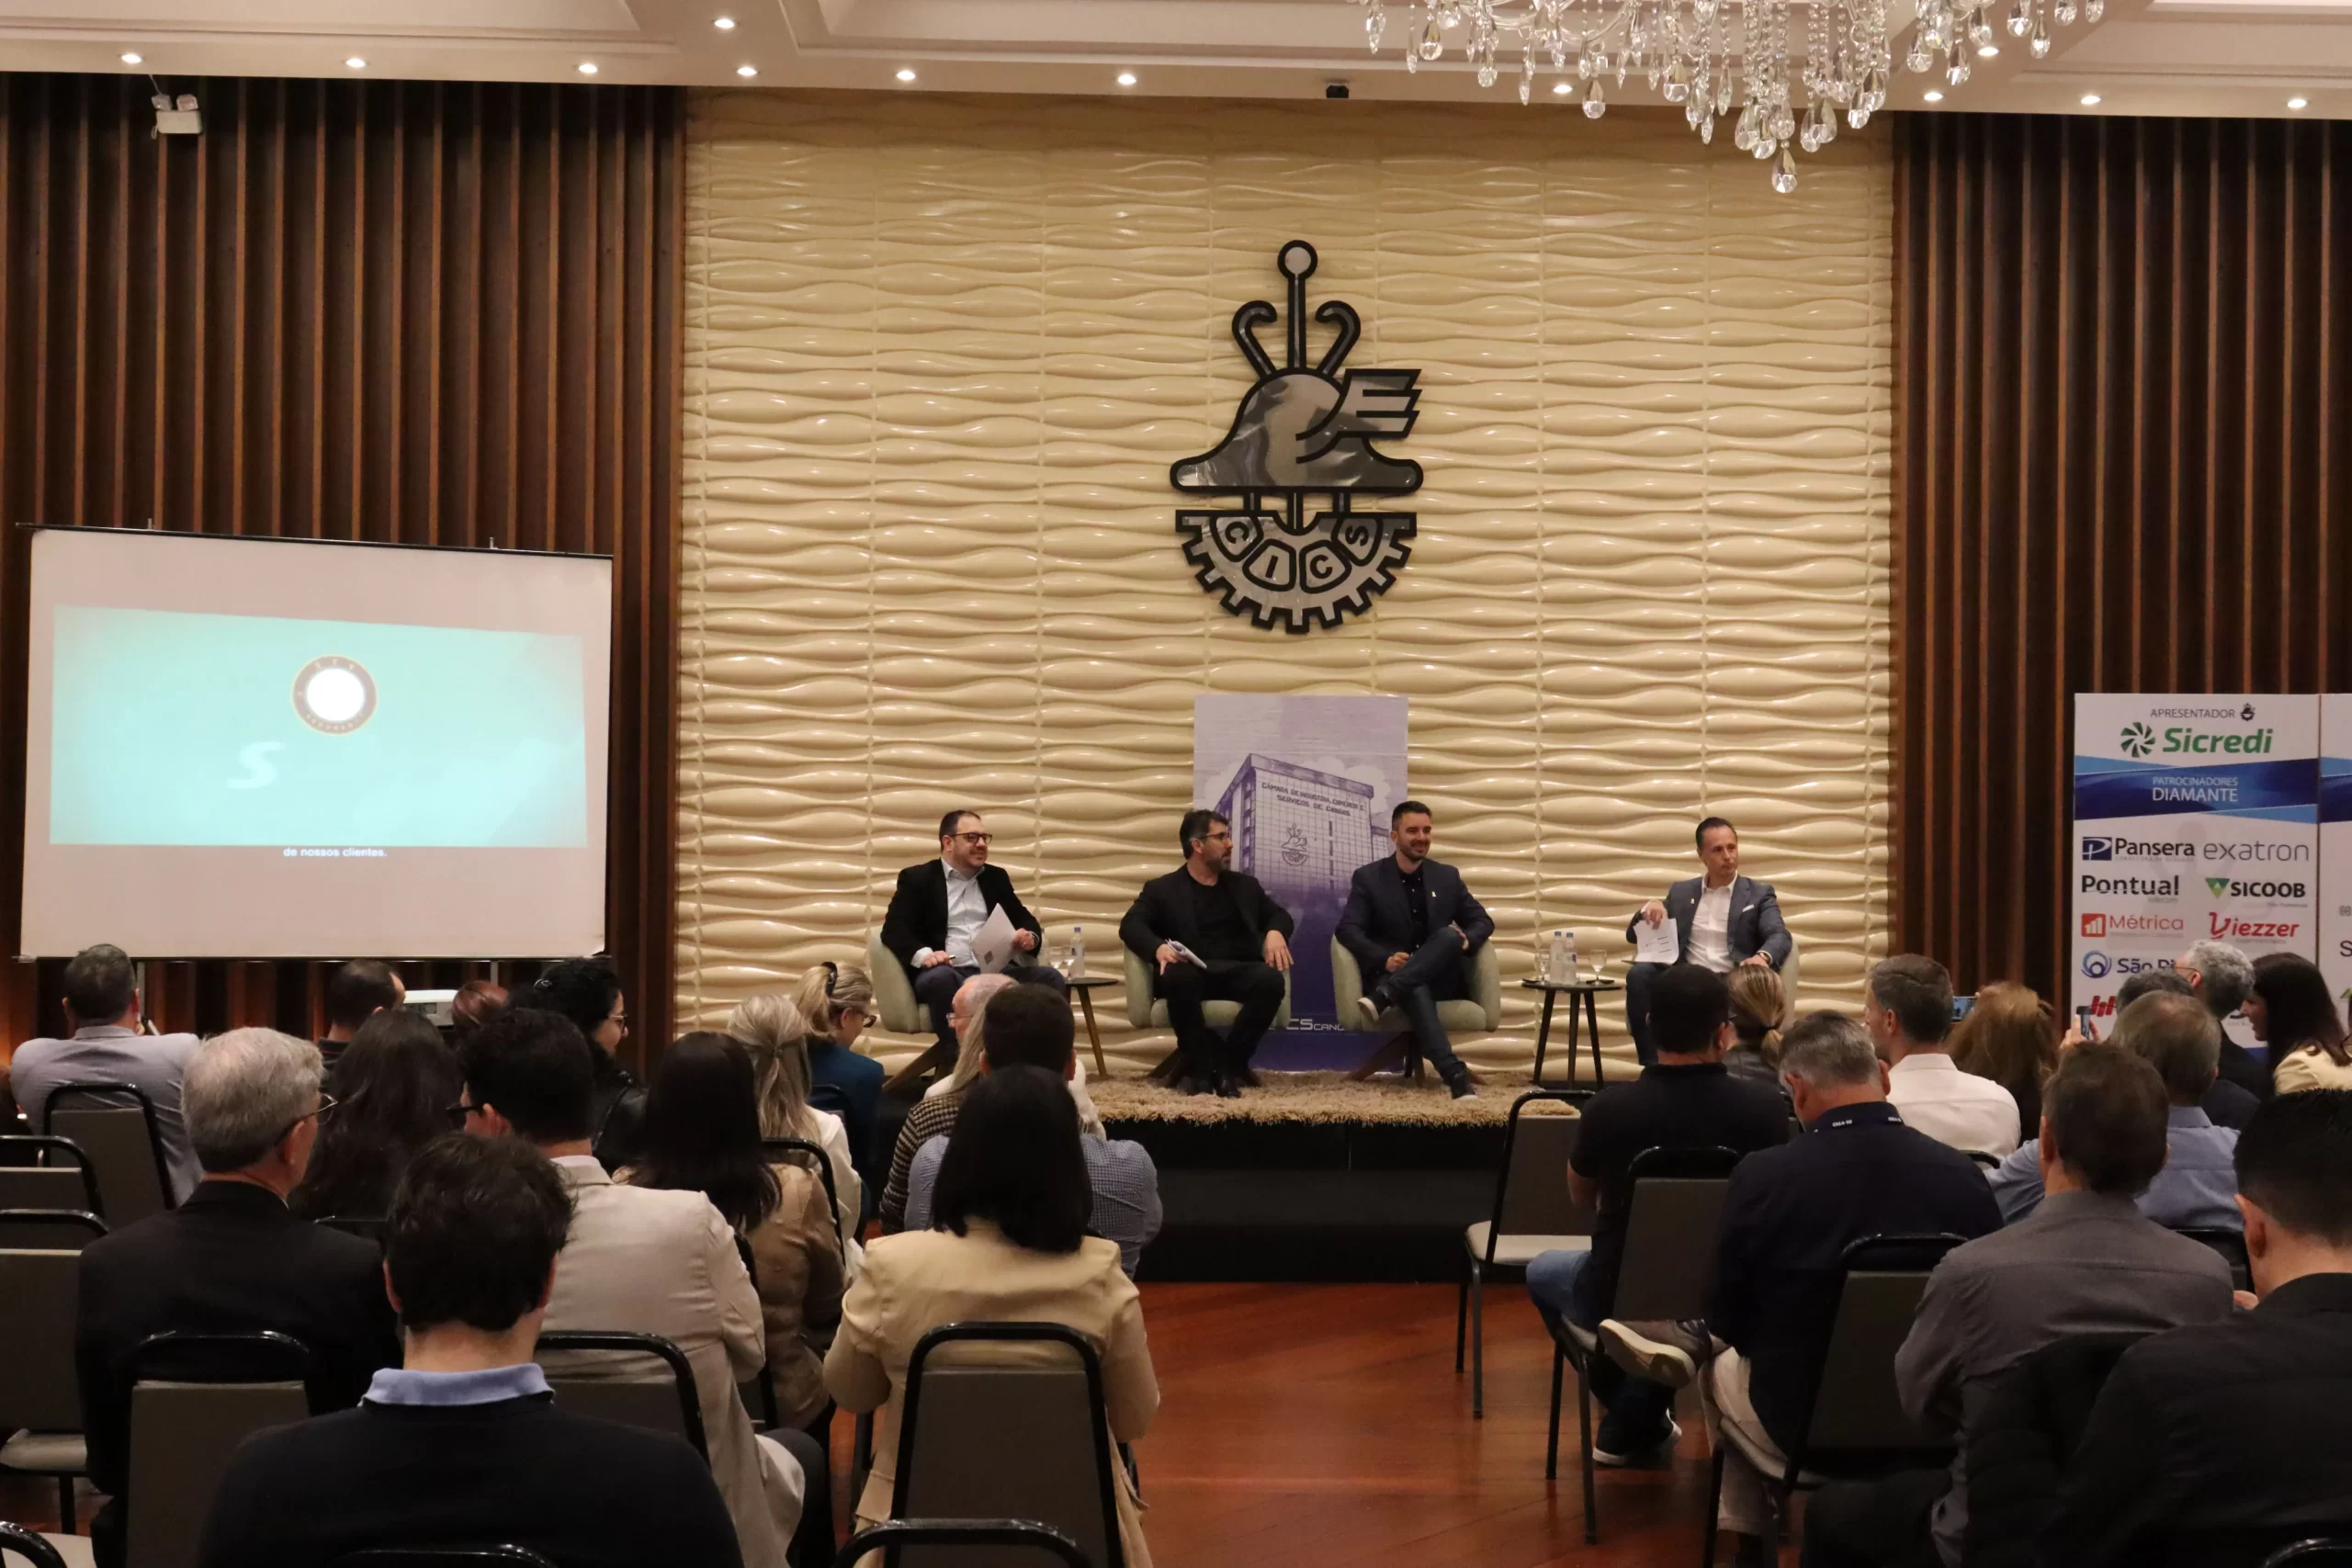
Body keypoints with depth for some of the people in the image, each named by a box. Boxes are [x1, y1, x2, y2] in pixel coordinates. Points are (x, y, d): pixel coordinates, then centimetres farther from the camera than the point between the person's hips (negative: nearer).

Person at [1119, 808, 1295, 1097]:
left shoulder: (1244, 885, 25)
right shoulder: (1162, 888, 12)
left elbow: (1279, 914, 25)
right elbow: (1131, 925, -1)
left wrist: (1275, 932, -1)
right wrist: (1158, 948, -24)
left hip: (1238, 972, 3)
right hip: (1192, 972, -3)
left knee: (1271, 980, -31)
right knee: (1178, 976, -39)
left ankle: (1229, 1065, -19)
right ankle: (1201, 1065, -20)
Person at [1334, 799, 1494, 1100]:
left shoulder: (1447, 876, 15)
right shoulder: (1368, 877, 5)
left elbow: (1482, 921, 16)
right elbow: (1347, 929, -6)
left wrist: (1466, 940, -10)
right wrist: (1384, 959, -24)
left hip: (1441, 978, 3)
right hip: (1391, 975, -3)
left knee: (1449, 935, -31)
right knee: (1416, 989, -40)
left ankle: (1383, 997, -44)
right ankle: (1454, 1073, -56)